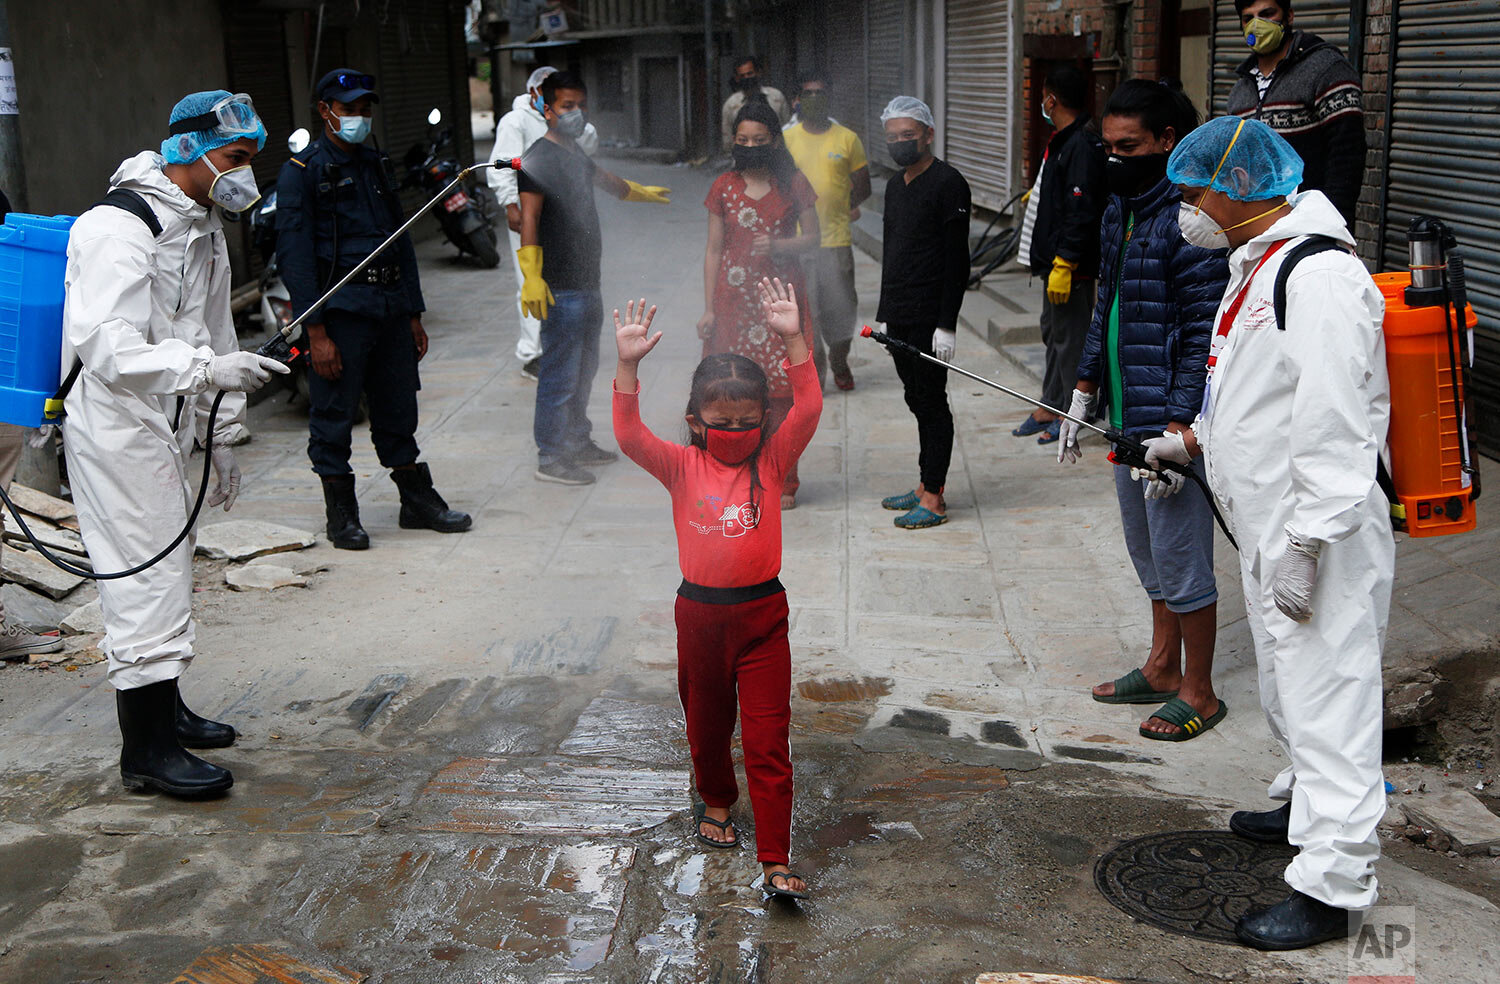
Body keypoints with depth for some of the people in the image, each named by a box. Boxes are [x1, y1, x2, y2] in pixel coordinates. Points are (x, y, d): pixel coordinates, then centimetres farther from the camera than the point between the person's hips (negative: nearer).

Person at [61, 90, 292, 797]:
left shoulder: (201, 228, 13)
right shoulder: (120, 229, -19)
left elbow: (211, 334, 20)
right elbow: (107, 346, -29)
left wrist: (221, 436, 19)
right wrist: (209, 369, -37)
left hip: (167, 430, 10)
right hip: (116, 429, -10)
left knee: (167, 572, 19)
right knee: (147, 579, -8)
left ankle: (164, 711, 35)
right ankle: (145, 751, 1)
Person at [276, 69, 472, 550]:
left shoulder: (376, 165, 18)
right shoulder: (303, 171, -4)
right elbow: (294, 254, -11)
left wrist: (414, 314, 17)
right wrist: (316, 332, -17)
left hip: (390, 306, 6)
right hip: (340, 307, -6)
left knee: (398, 410, 13)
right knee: (334, 416, 0)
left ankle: (418, 501, 23)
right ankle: (341, 515, 11)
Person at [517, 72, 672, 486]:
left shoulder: (576, 153, 17)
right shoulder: (539, 158, -11)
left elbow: (606, 181, 39)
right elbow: (528, 217, -21)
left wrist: (643, 192, 58)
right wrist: (531, 277, -32)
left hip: (588, 281, 9)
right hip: (560, 288, -9)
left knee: (584, 369, 17)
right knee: (559, 374, -5)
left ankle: (578, 443, 30)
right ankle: (550, 459, 2)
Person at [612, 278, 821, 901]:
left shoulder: (771, 460, -3)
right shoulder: (682, 467, -4)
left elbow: (809, 410, -15)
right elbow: (629, 436, -18)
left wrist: (793, 339, -25)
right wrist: (628, 365, -29)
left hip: (763, 614, -1)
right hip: (699, 613, 1)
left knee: (768, 741, -2)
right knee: (706, 725, 21)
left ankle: (775, 861, 2)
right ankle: (716, 801, 50)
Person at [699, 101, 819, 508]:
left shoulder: (793, 184, 3)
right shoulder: (725, 187, 5)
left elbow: (813, 238, 7)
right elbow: (714, 249, 7)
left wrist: (777, 245, -13)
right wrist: (709, 308, 2)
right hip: (735, 299, 1)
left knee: (781, 390, -3)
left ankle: (783, 483, 7)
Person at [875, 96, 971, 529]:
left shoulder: (948, 184, -11)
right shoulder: (895, 185, 15)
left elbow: (958, 259, -15)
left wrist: (947, 324, -19)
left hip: (930, 318, -8)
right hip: (899, 317, 8)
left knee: (931, 403, -4)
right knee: (917, 401, 13)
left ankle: (934, 500, 2)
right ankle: (925, 487, 22)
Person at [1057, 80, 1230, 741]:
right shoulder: (1119, 210, 12)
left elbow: (1204, 334, -20)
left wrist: (1178, 429, -23)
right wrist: (1084, 390, 19)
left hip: (1171, 421, -9)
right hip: (1125, 417, 9)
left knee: (1179, 559, 1)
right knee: (1147, 550, 19)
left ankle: (1199, 692, 15)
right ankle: (1163, 667, 33)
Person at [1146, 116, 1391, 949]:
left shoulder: (1321, 278, -22)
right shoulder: (1256, 264, 12)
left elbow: (1335, 428, -26)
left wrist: (1304, 547, -26)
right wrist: (1192, 440, 19)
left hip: (1318, 538, -11)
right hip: (1265, 527, 11)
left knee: (1326, 694, -4)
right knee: (1286, 682, 24)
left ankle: (1330, 885, 4)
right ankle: (1306, 806, 43)